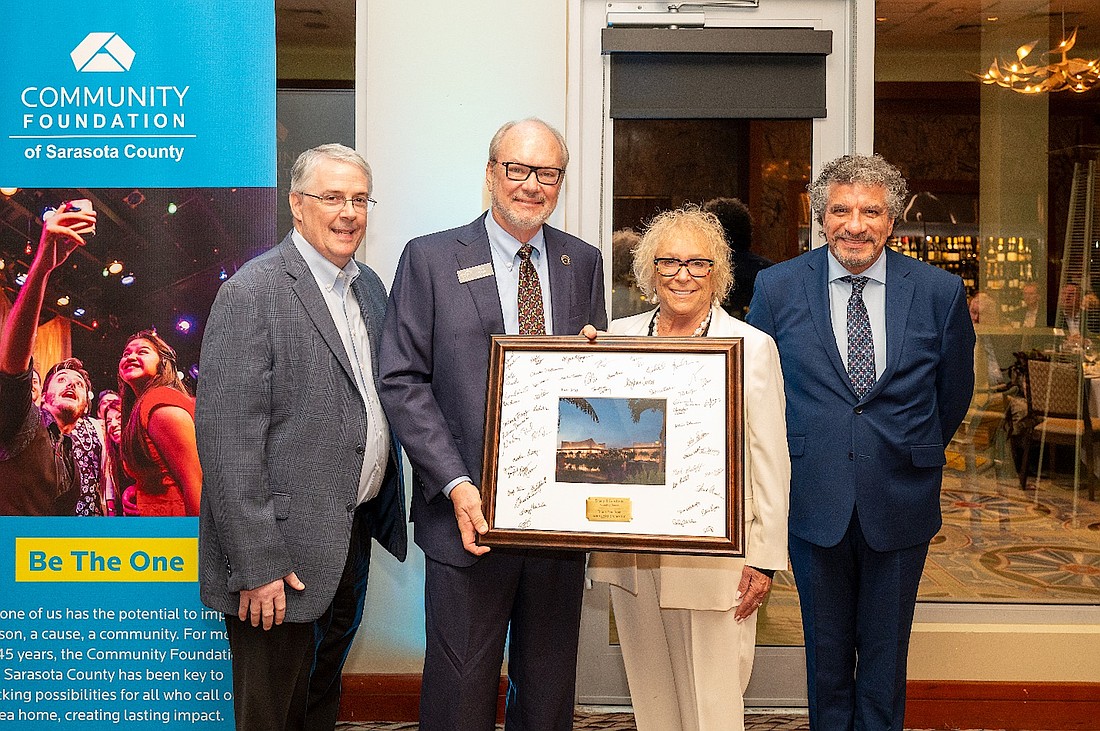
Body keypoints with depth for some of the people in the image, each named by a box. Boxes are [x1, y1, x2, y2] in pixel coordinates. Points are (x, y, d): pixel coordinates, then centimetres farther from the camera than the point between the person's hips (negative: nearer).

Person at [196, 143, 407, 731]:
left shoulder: (369, 286, 9)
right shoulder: (251, 294, -17)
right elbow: (226, 438, -20)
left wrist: (384, 511, 6)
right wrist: (256, 565, -21)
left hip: (355, 535, 7)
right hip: (286, 555, -7)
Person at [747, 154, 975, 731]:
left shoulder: (940, 292, -4)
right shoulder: (777, 287, -5)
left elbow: (954, 395, 9)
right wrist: (802, 457, 8)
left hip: (900, 502, 0)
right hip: (814, 501, 0)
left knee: (885, 651, 14)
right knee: (826, 650, 15)